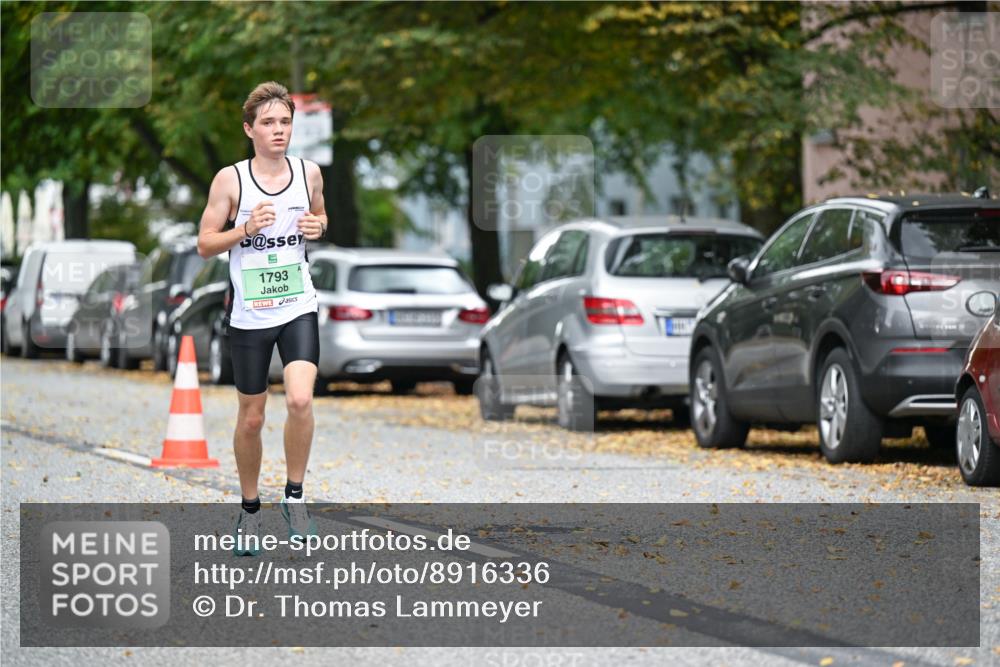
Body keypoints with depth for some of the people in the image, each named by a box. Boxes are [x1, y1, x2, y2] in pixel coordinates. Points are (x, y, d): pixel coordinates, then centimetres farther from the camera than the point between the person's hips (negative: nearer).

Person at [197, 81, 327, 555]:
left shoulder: (309, 173, 2)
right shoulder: (230, 180, -6)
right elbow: (204, 244, -3)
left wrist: (318, 227, -2)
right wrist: (245, 229, -19)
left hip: (298, 308, 1)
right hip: (249, 315, -1)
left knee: (300, 400, -21)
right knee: (251, 419, 7)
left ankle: (295, 495, -4)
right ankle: (249, 508, 26)